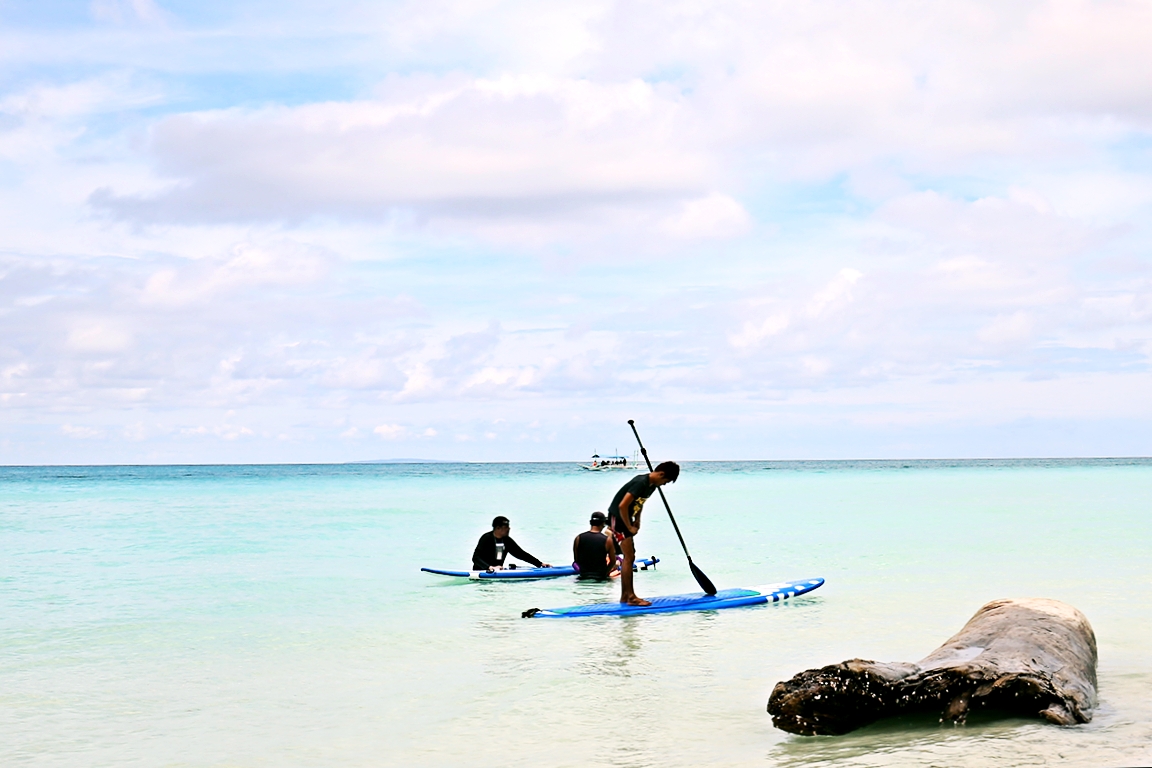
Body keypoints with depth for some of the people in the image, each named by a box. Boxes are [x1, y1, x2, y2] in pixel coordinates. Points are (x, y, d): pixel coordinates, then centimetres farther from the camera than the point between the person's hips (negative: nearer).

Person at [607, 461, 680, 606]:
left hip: (626, 518, 10)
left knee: (629, 557, 12)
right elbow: (622, 506, -30)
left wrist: (637, 520, 7)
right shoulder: (641, 483, -26)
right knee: (629, 557, -10)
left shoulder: (652, 485, 5)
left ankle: (624, 596, 18)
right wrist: (629, 527, -19)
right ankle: (630, 597, -7)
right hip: (617, 517, -10)